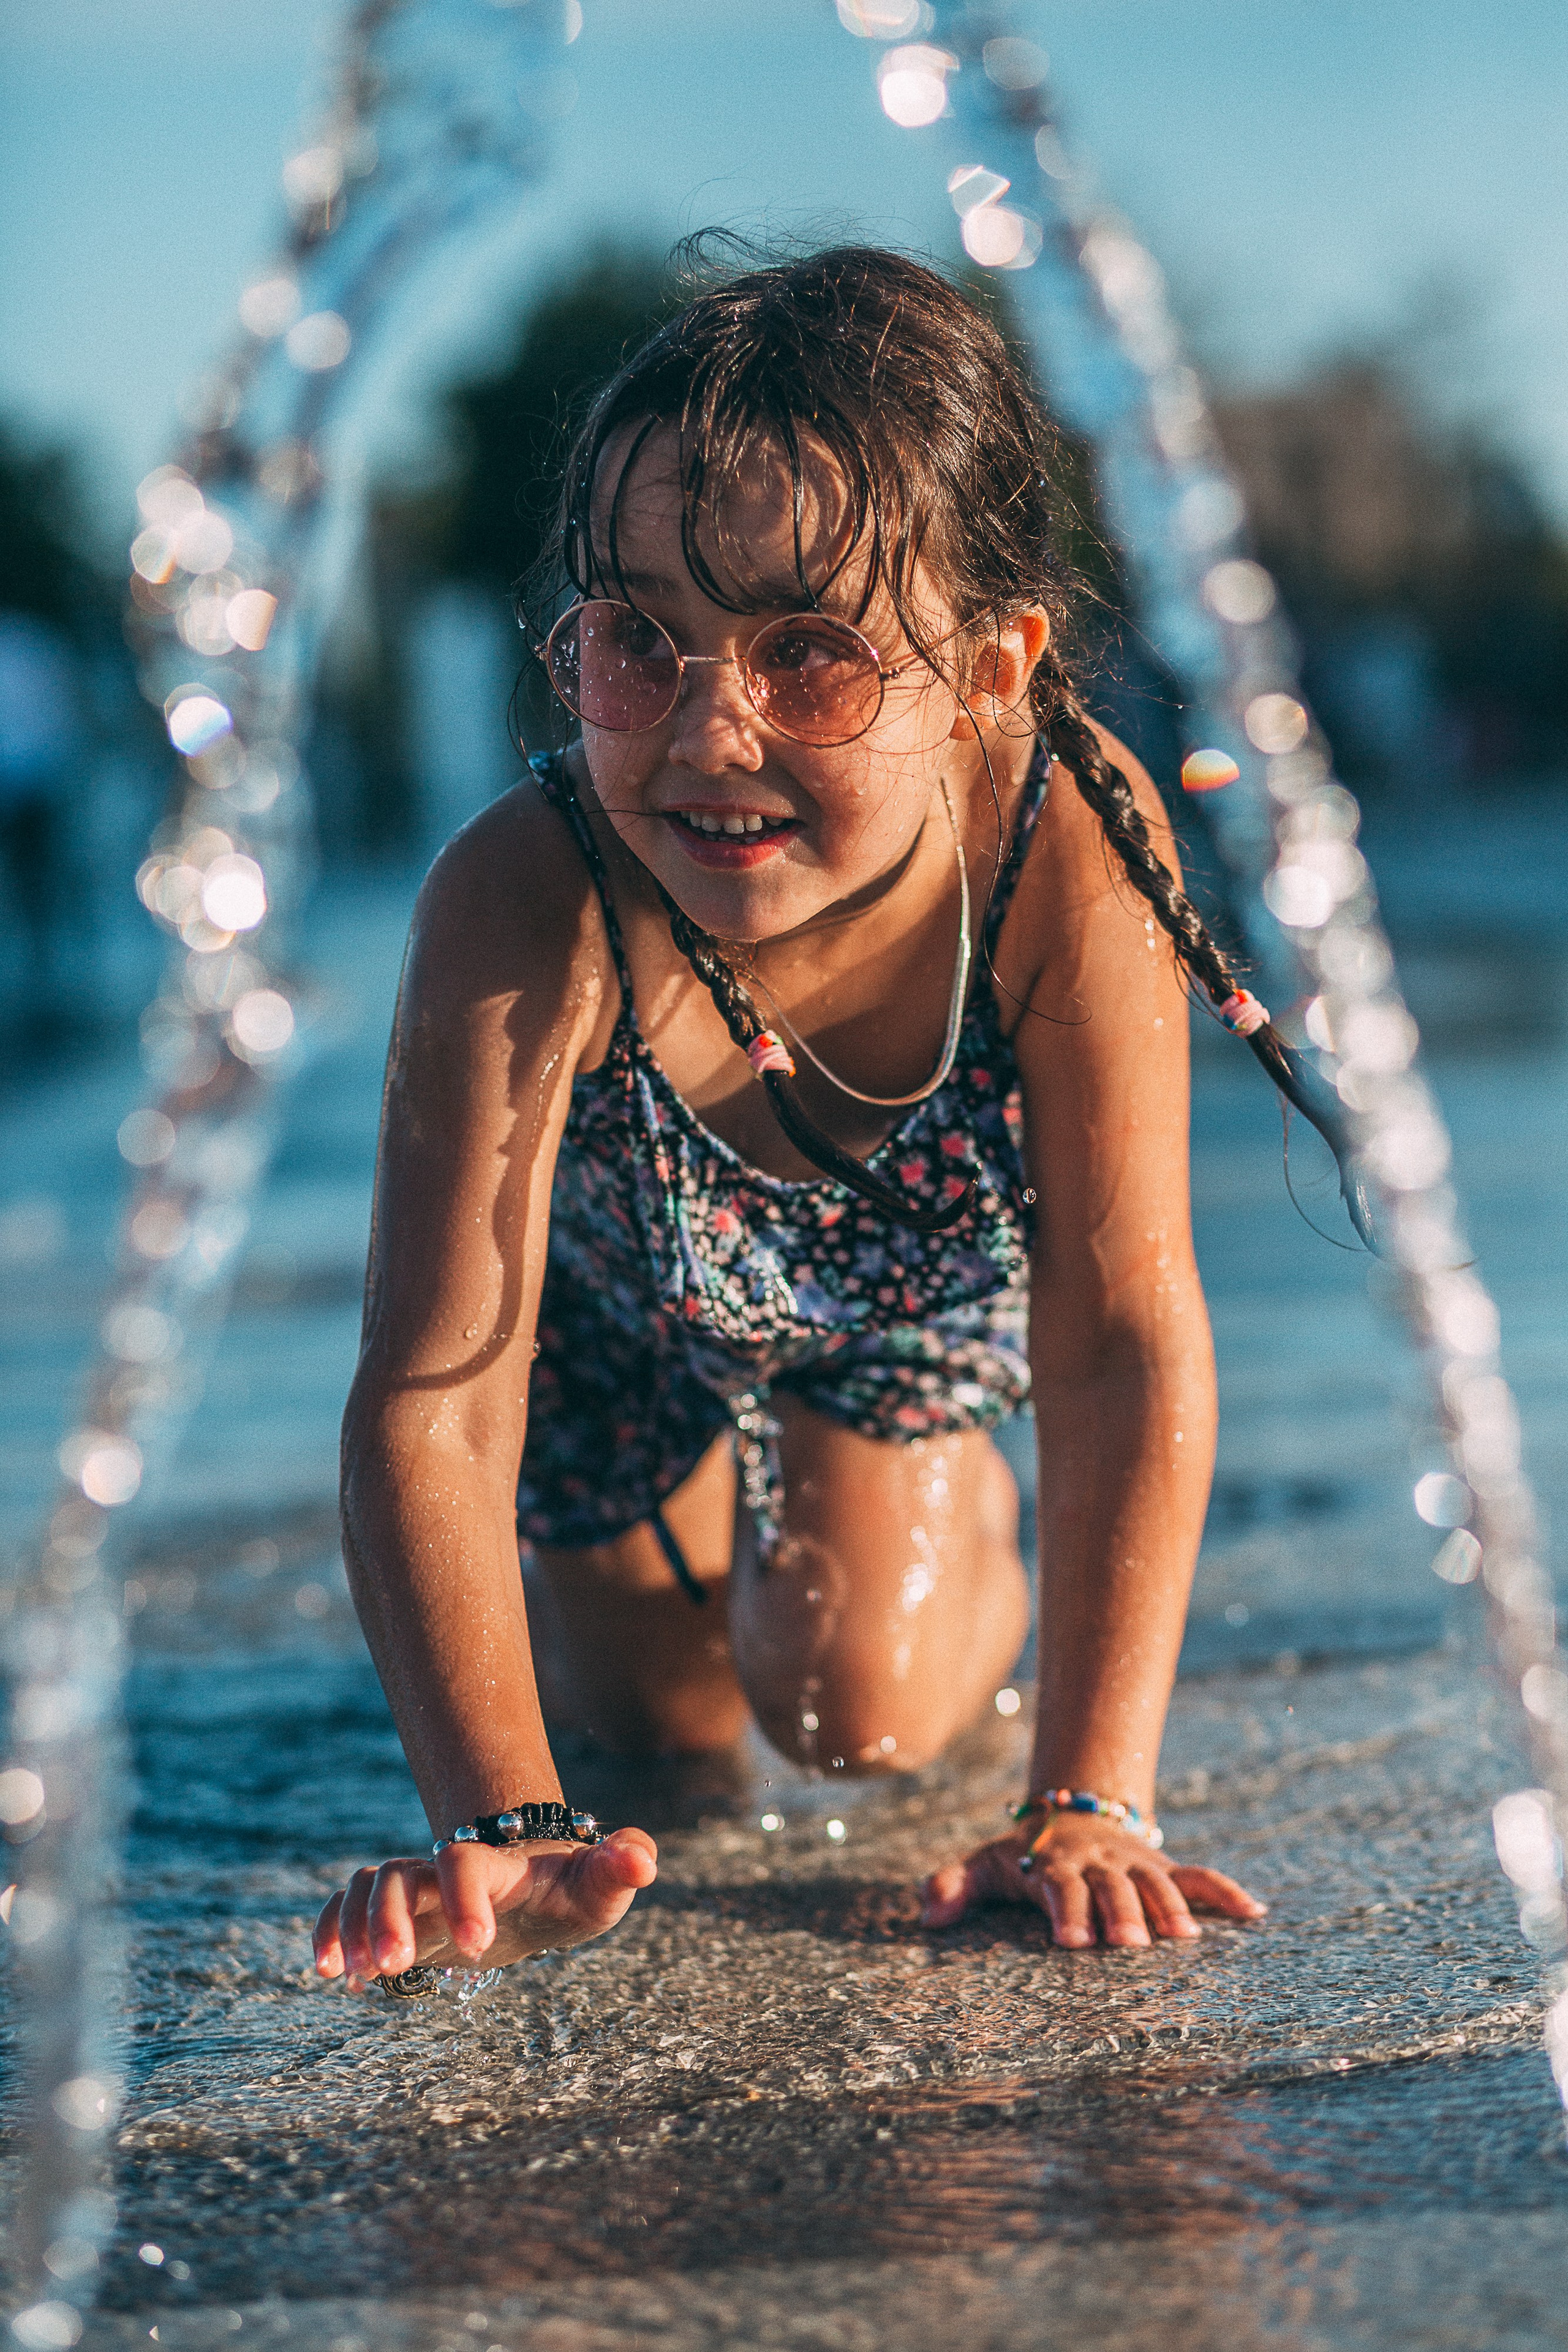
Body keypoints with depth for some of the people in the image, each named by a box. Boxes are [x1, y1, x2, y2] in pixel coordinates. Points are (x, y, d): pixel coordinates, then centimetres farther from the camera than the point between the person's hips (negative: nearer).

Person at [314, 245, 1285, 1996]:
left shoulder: (1067, 844, -40)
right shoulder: (528, 913, -44)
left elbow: (1130, 1339, -37)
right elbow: (431, 1397, -40)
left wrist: (1091, 1800, -42)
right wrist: (500, 1827, -47)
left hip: (913, 1280, 0)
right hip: (615, 1295, 0)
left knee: (857, 1719, -4)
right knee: (661, 1735, 13)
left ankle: (961, 1523, 30)